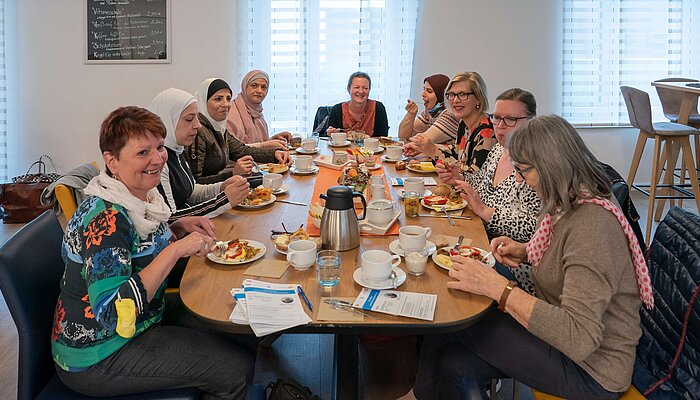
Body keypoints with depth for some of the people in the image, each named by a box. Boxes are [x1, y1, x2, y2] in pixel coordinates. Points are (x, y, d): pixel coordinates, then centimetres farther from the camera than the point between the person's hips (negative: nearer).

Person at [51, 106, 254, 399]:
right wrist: (176, 248, -32)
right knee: (235, 371, -12)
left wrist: (178, 227, 1)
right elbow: (113, 313, -35)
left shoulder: (140, 196, -1)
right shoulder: (105, 219, -27)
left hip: (141, 325, 9)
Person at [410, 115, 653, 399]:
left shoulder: (592, 224, -27)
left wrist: (496, 287, -32)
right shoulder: (568, 207, 2)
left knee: (451, 324, -10)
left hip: (589, 371, -8)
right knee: (455, 364, -7)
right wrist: (525, 252, 3)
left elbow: (579, 337, -34)